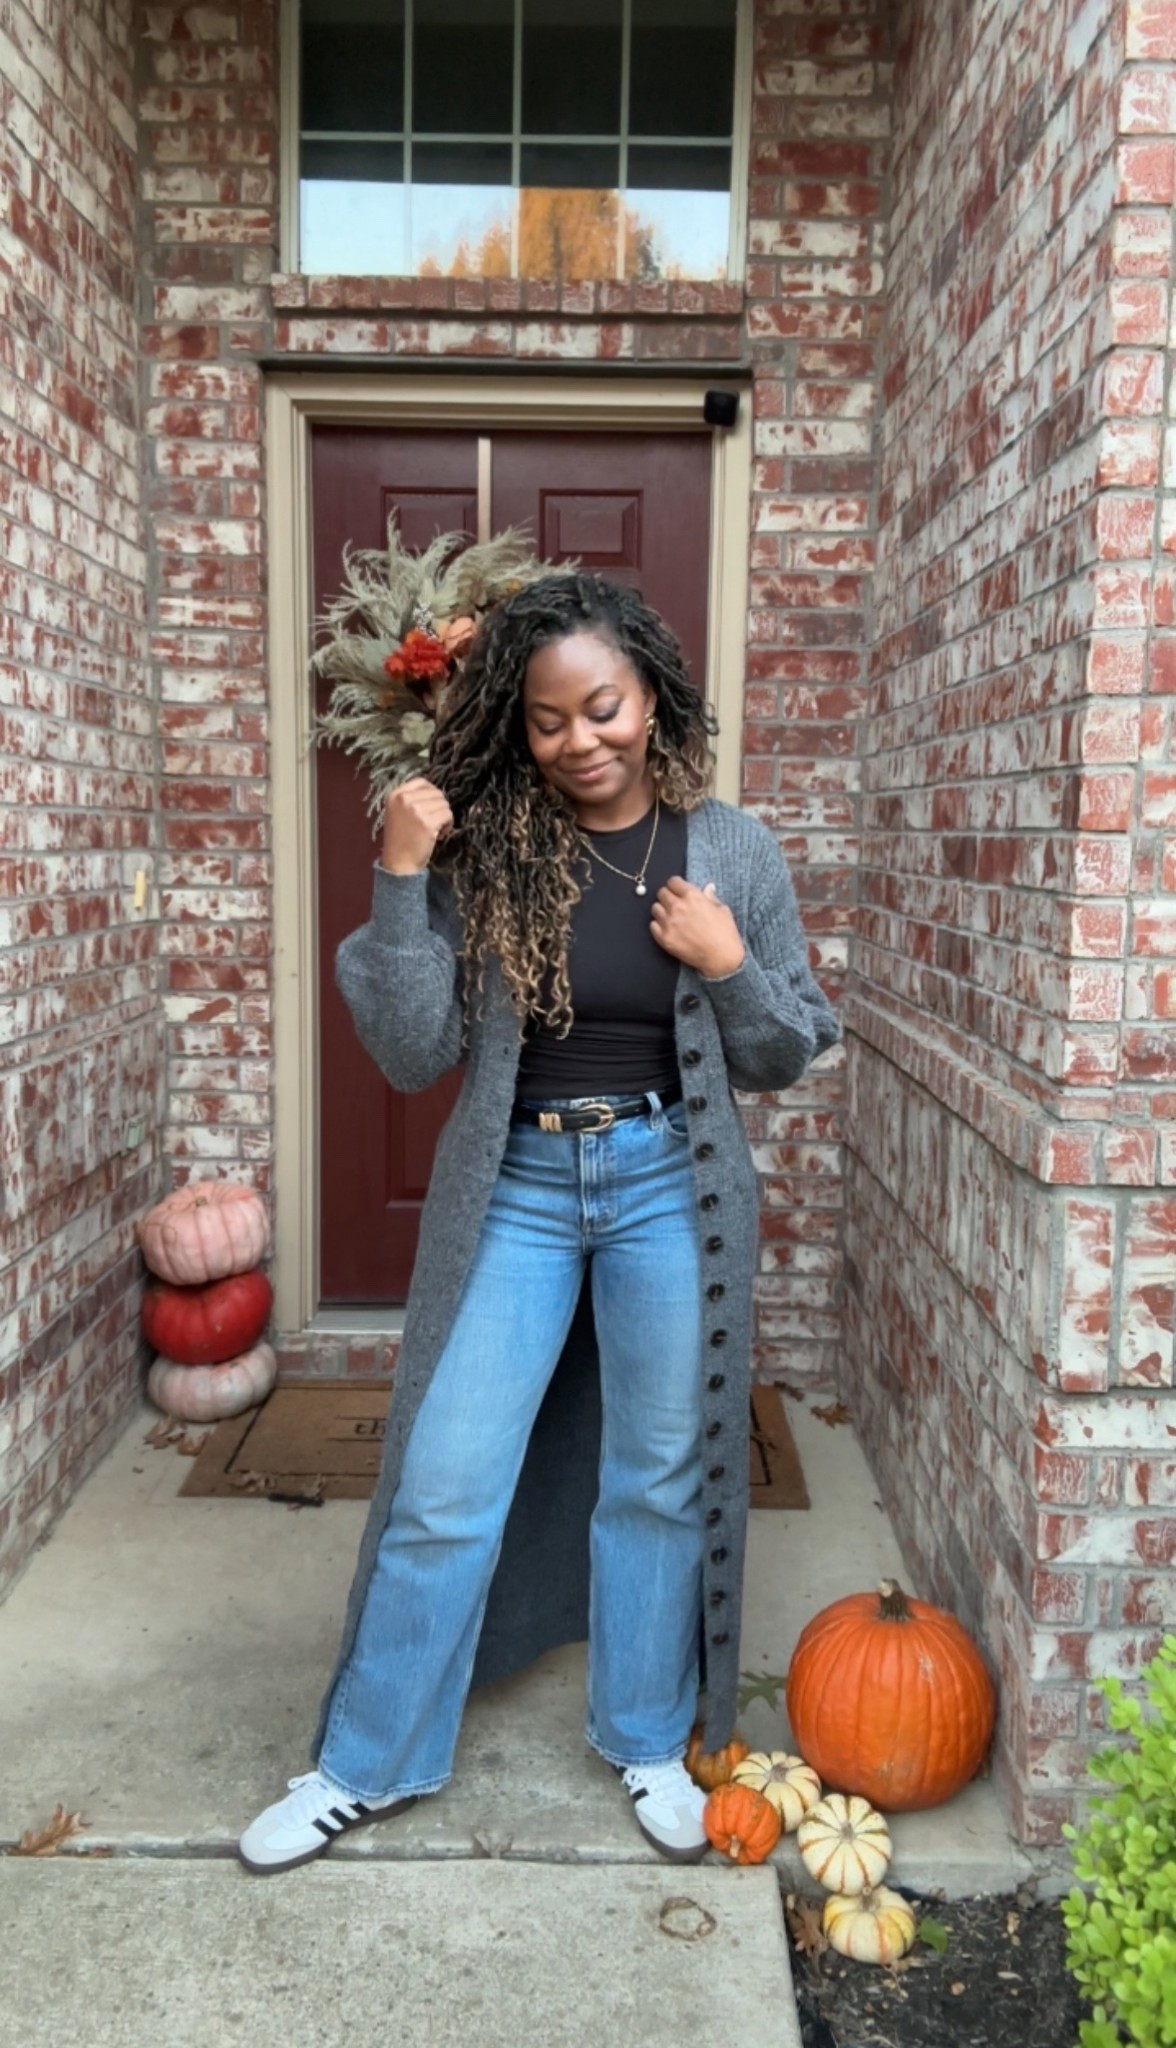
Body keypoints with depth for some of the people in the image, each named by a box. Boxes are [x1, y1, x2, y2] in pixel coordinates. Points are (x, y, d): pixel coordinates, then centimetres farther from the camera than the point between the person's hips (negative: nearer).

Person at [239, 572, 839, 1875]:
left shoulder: (730, 851, -4)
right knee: (441, 1486, 6)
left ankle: (647, 1740, 37)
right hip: (515, 1187, 0)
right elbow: (413, 1054, -9)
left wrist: (729, 966, -16)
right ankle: (369, 1763, 29)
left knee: (659, 1478, 14)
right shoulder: (483, 852, -6)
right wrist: (400, 882, -19)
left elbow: (791, 1053, 3)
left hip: (670, 1184, 1)